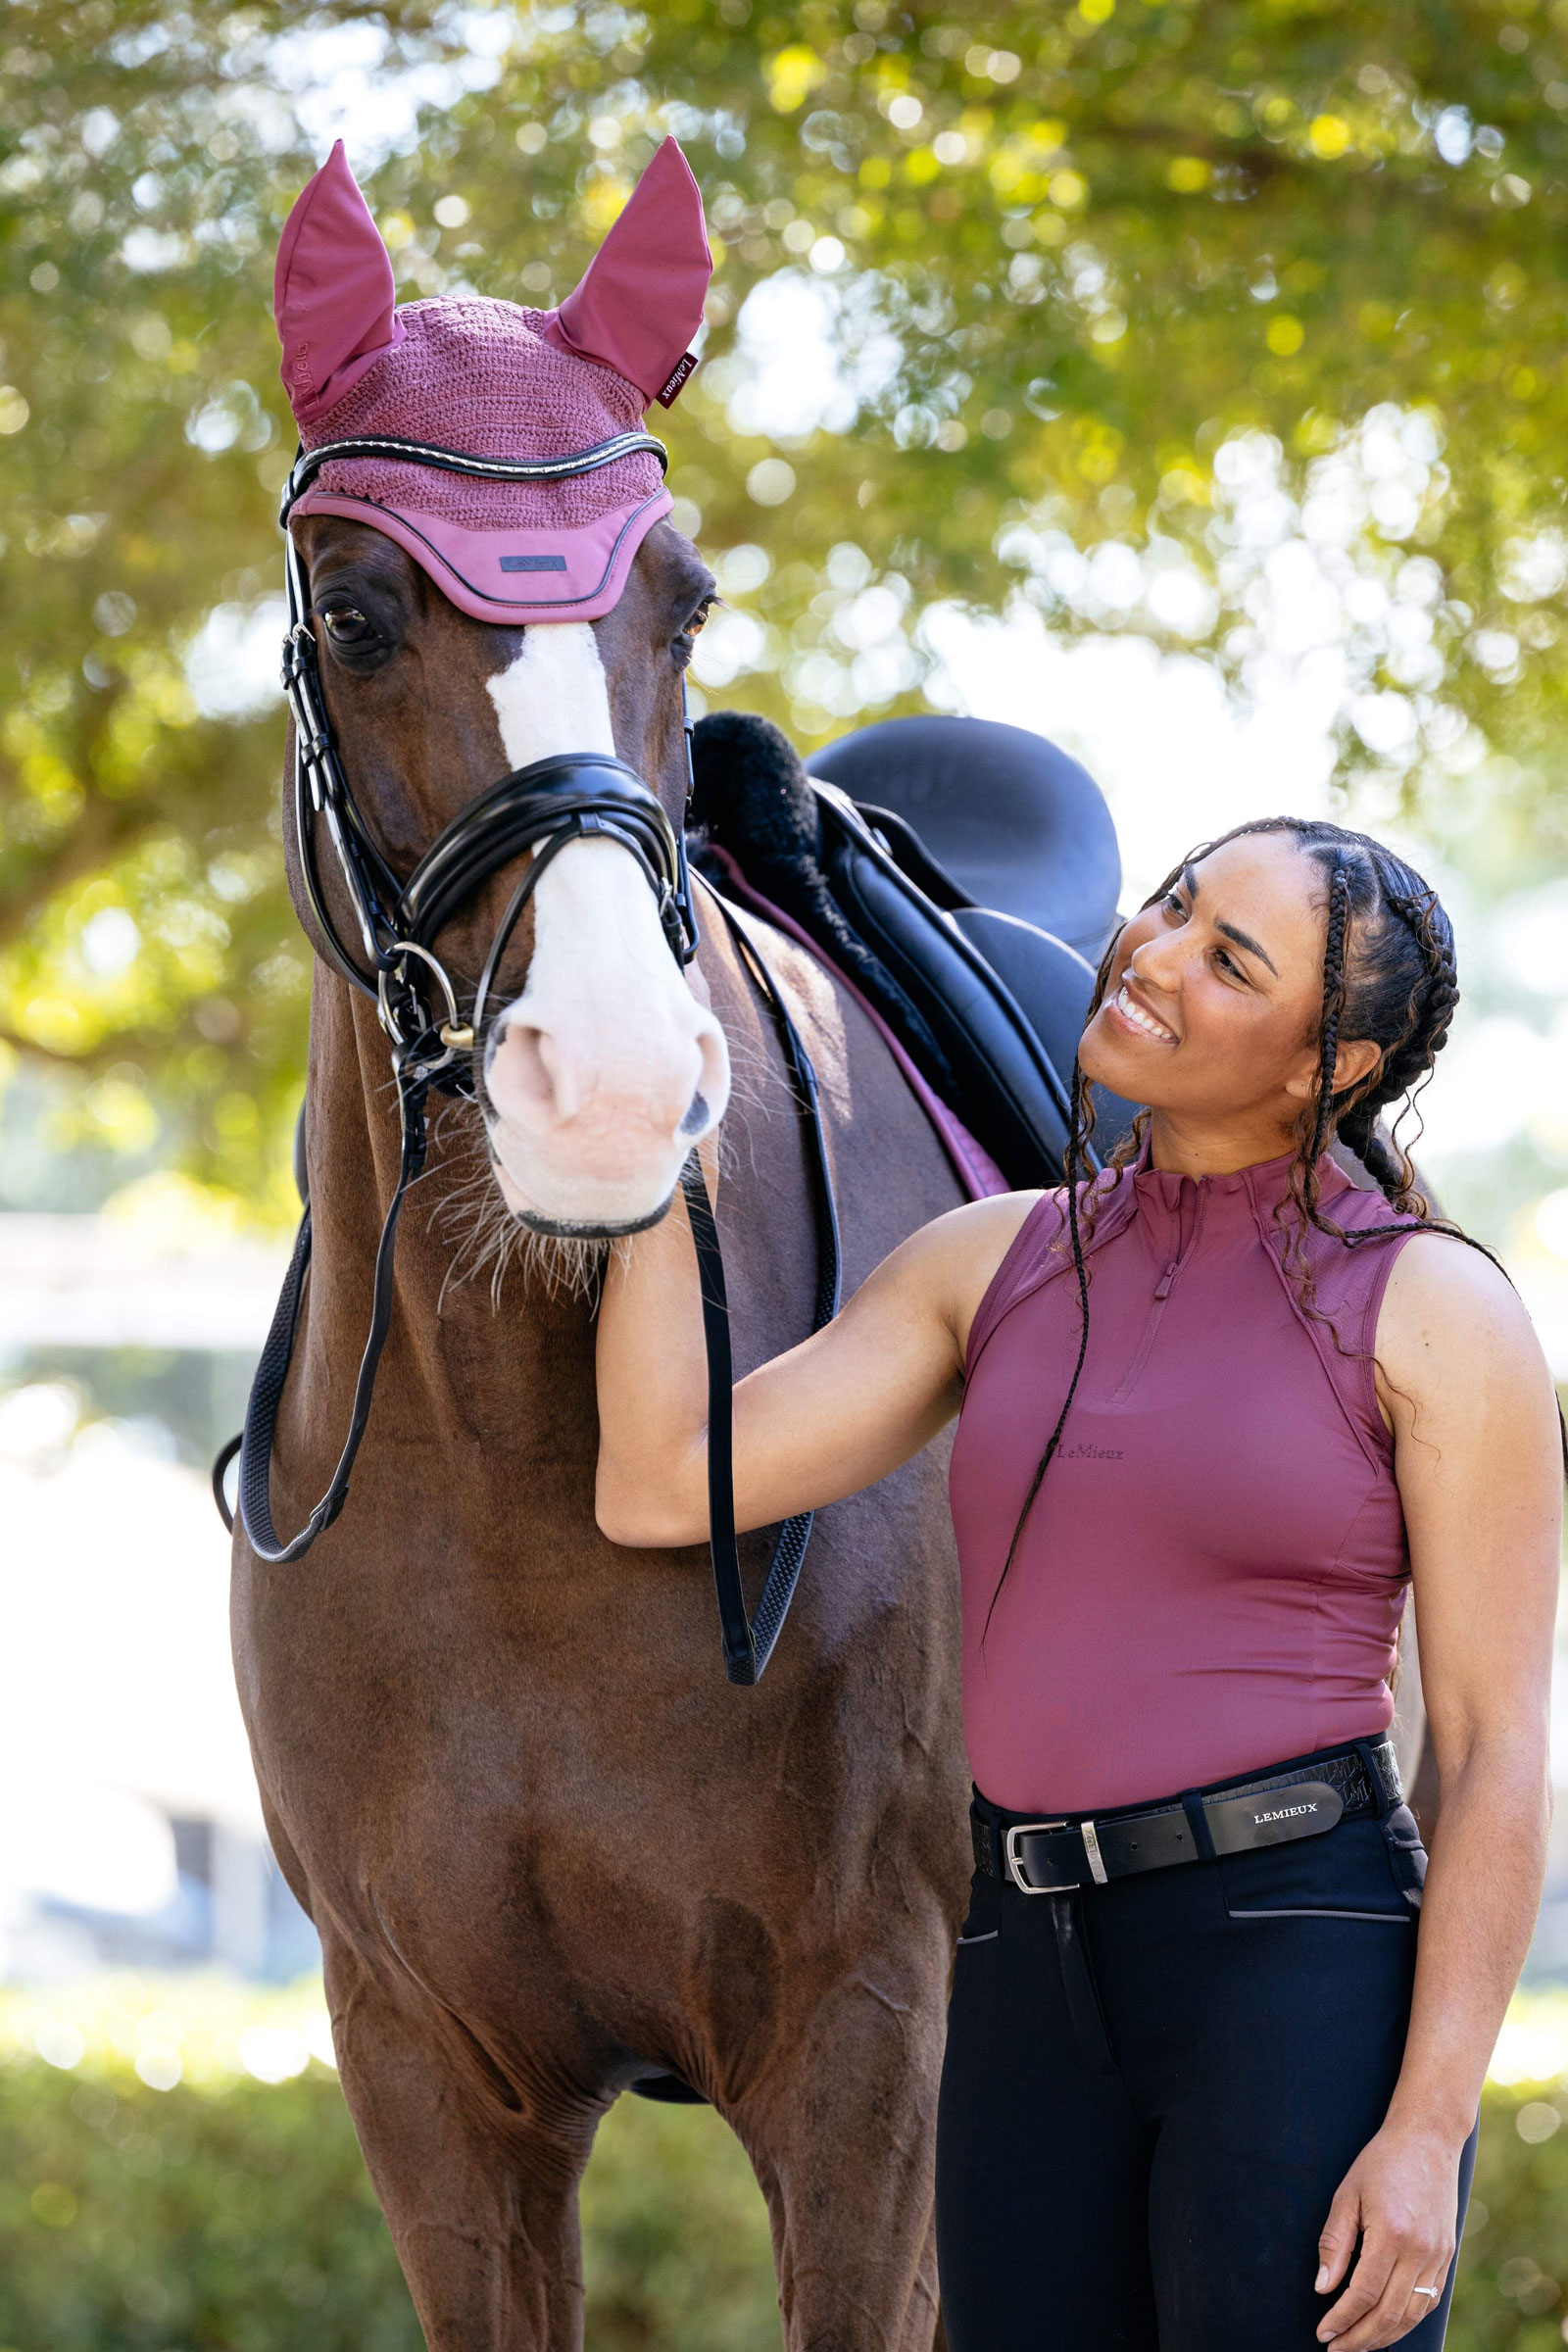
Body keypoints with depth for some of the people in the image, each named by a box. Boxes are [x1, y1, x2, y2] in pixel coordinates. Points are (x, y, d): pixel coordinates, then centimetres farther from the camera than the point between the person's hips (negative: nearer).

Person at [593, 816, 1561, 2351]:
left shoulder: (1435, 1311, -4)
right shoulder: (994, 1264, 11)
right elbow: (662, 1486, 4)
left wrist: (1426, 2132, -14)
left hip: (1303, 1972, -5)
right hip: (1030, 1978, 6)